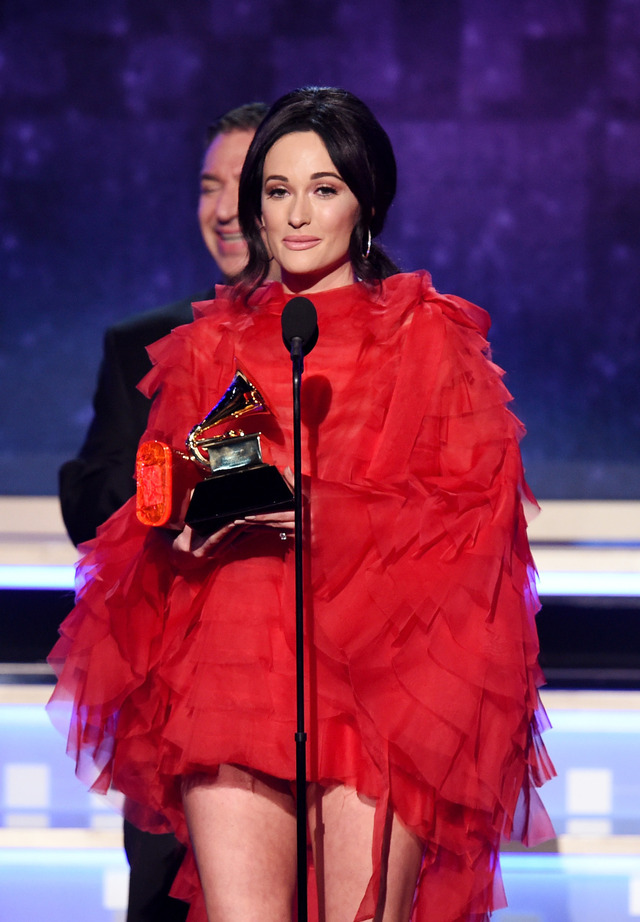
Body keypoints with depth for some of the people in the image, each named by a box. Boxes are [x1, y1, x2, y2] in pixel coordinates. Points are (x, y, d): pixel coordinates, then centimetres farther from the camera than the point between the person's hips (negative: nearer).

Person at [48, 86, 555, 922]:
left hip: (381, 680, -2)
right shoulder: (212, 344, 18)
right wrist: (189, 519, -3)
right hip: (230, 670, 2)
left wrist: (316, 513, -10)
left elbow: (471, 511, 1)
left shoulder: (429, 338, 9)